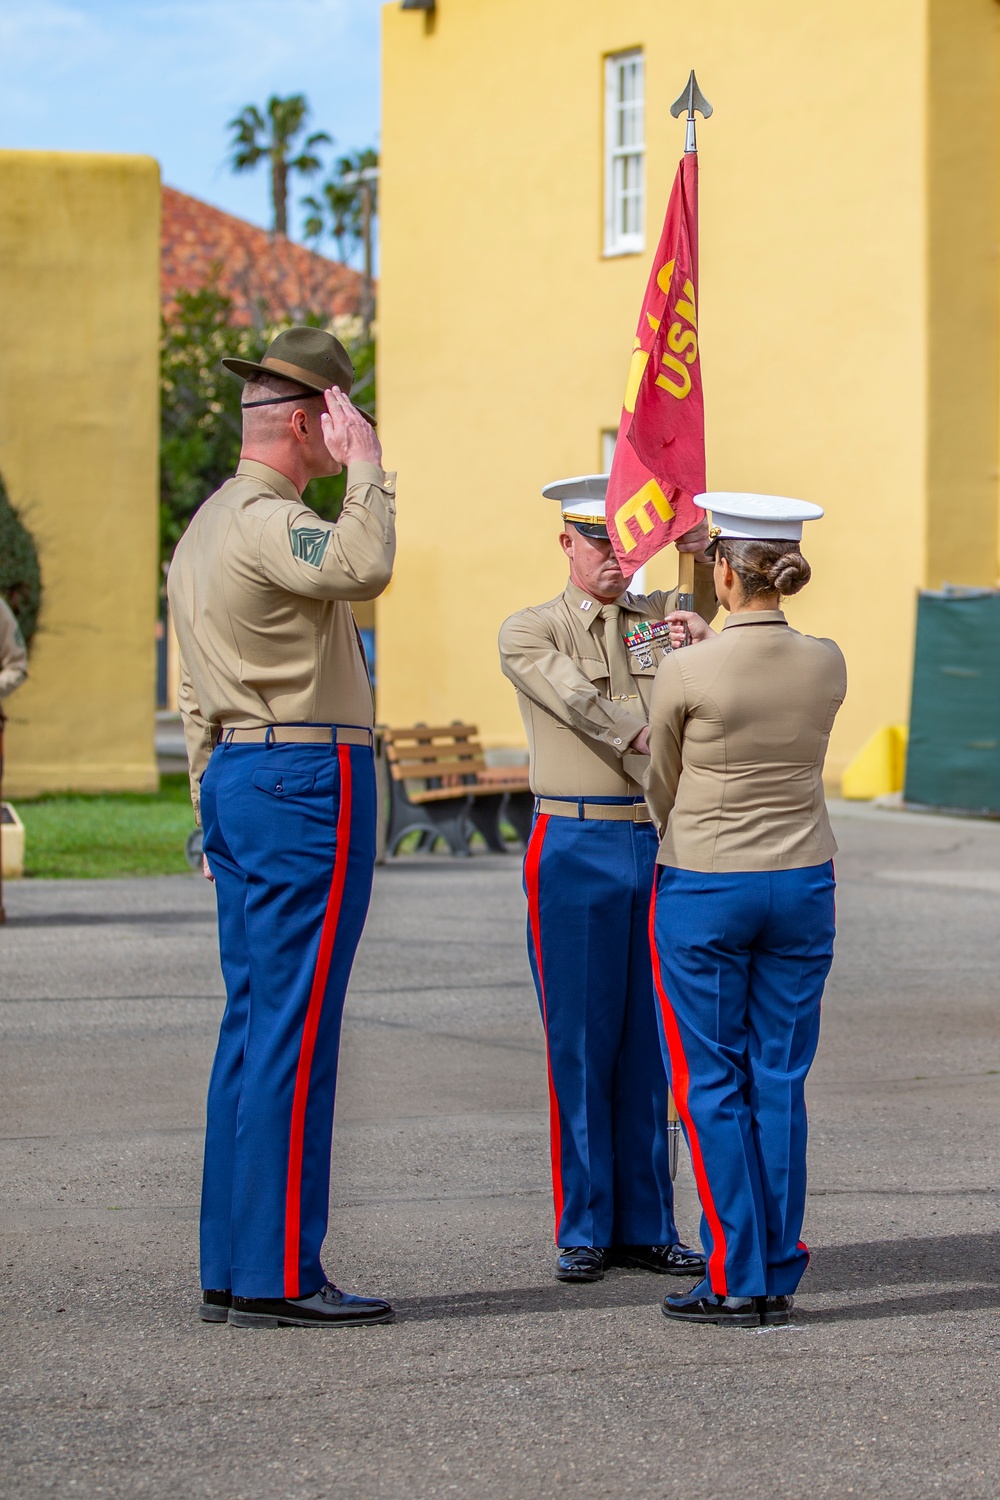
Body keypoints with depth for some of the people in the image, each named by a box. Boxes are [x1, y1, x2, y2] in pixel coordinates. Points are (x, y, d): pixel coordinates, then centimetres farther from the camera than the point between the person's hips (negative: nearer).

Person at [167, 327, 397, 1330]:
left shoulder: (203, 526, 19)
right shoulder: (267, 521, -13)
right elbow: (363, 568, -34)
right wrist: (366, 464, -21)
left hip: (236, 774, 10)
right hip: (309, 779, -10)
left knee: (253, 1025, 11)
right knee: (296, 1031, -8)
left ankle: (230, 1270, 12)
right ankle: (275, 1274, -7)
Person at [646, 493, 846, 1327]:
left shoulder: (687, 673, -15)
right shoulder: (827, 665, -4)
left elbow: (661, 781, 2)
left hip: (703, 889, -4)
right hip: (803, 883, 4)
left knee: (711, 1086, 4)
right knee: (780, 1082, 9)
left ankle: (738, 1281, 2)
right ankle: (779, 1276, 11)